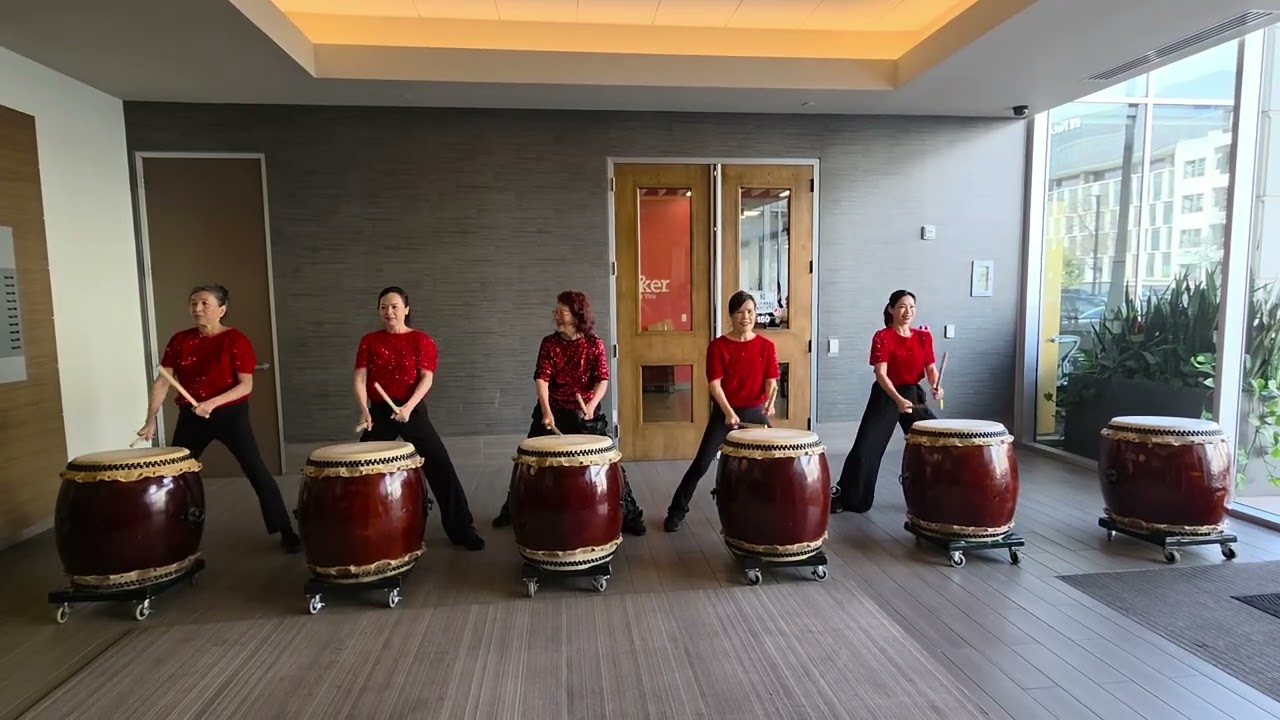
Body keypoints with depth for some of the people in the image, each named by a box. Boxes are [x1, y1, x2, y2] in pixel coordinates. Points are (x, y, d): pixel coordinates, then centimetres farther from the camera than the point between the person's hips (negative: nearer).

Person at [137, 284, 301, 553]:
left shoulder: (235, 340, -9)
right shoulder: (180, 341, 3)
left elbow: (246, 384, -13)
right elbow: (163, 382, 3)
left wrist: (213, 403, -26)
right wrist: (151, 419, -5)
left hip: (230, 415, -4)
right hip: (191, 417, 5)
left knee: (257, 472, -7)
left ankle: (286, 532, 0)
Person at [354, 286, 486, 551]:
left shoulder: (421, 340, -1)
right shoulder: (369, 341, 6)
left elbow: (427, 378, -10)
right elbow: (360, 378, -2)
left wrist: (408, 406, -24)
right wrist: (364, 409, -19)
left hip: (413, 411, -2)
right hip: (379, 412, 3)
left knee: (440, 465, -7)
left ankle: (461, 529, 4)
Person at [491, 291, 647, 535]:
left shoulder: (594, 344, -6)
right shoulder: (549, 343, -3)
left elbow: (603, 379, -12)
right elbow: (542, 378, -12)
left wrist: (592, 405, -31)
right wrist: (546, 410, -27)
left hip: (586, 413, -2)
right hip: (553, 411, 2)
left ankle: (629, 515, 8)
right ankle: (512, 511, 30)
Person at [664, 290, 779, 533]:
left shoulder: (766, 346, 1)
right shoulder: (718, 346, -7)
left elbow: (771, 381, -3)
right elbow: (715, 384, -12)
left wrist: (770, 402, -24)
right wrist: (728, 412, -25)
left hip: (755, 412, 2)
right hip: (724, 413, -2)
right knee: (701, 463, -3)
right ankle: (676, 512, 9)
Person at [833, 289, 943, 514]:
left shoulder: (924, 336, 5)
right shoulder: (882, 337, -11)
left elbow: (931, 368, 4)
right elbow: (881, 374, -19)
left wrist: (935, 386, -18)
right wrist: (898, 399, -34)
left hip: (914, 395, 5)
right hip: (885, 397, -5)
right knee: (865, 449, -5)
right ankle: (842, 498, 6)